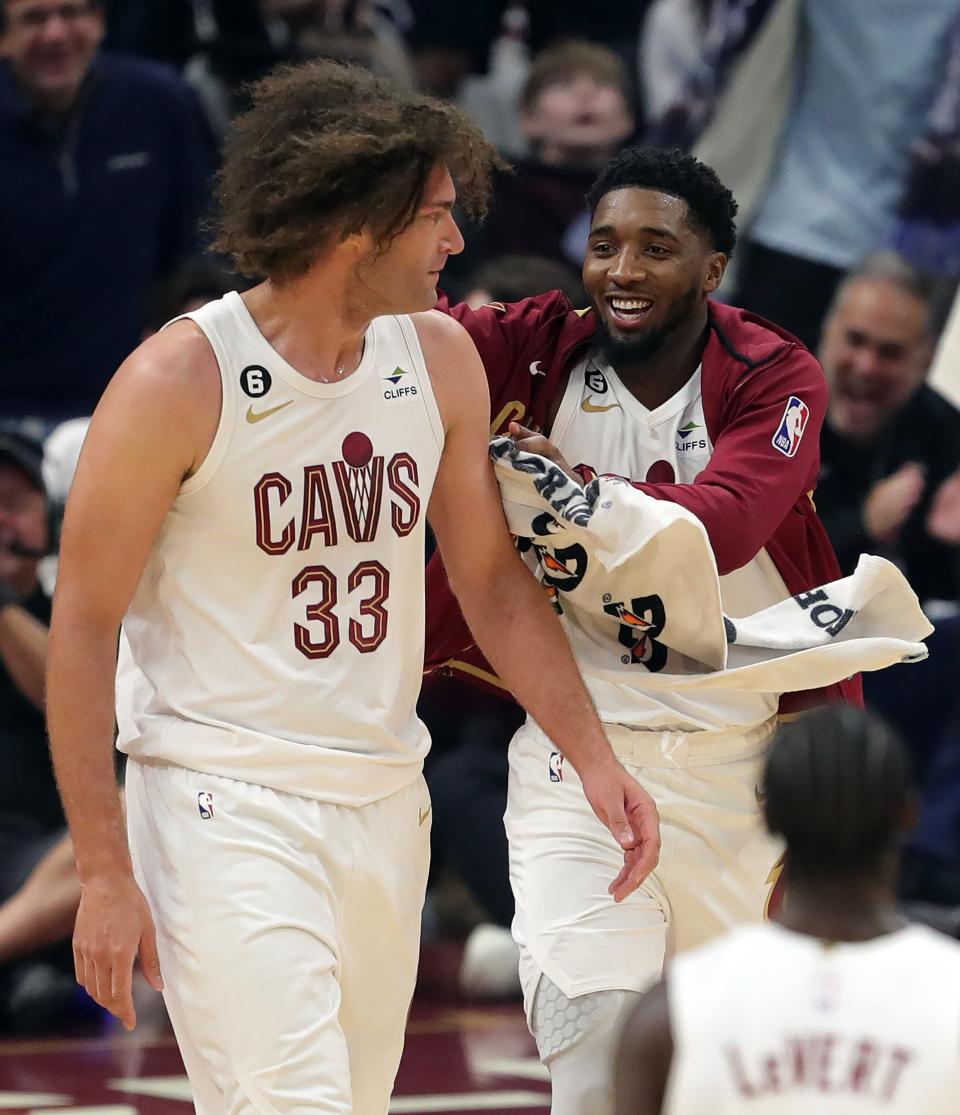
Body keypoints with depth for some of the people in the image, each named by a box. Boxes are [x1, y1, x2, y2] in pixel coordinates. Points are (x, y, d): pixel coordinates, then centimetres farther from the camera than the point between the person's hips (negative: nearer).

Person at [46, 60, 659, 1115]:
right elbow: (83, 630, -9)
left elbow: (492, 580, 16)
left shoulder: (439, 358, 5)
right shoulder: (179, 382, -13)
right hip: (225, 805, -7)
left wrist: (593, 756, 6)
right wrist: (104, 872, -12)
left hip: (385, 799, 7)